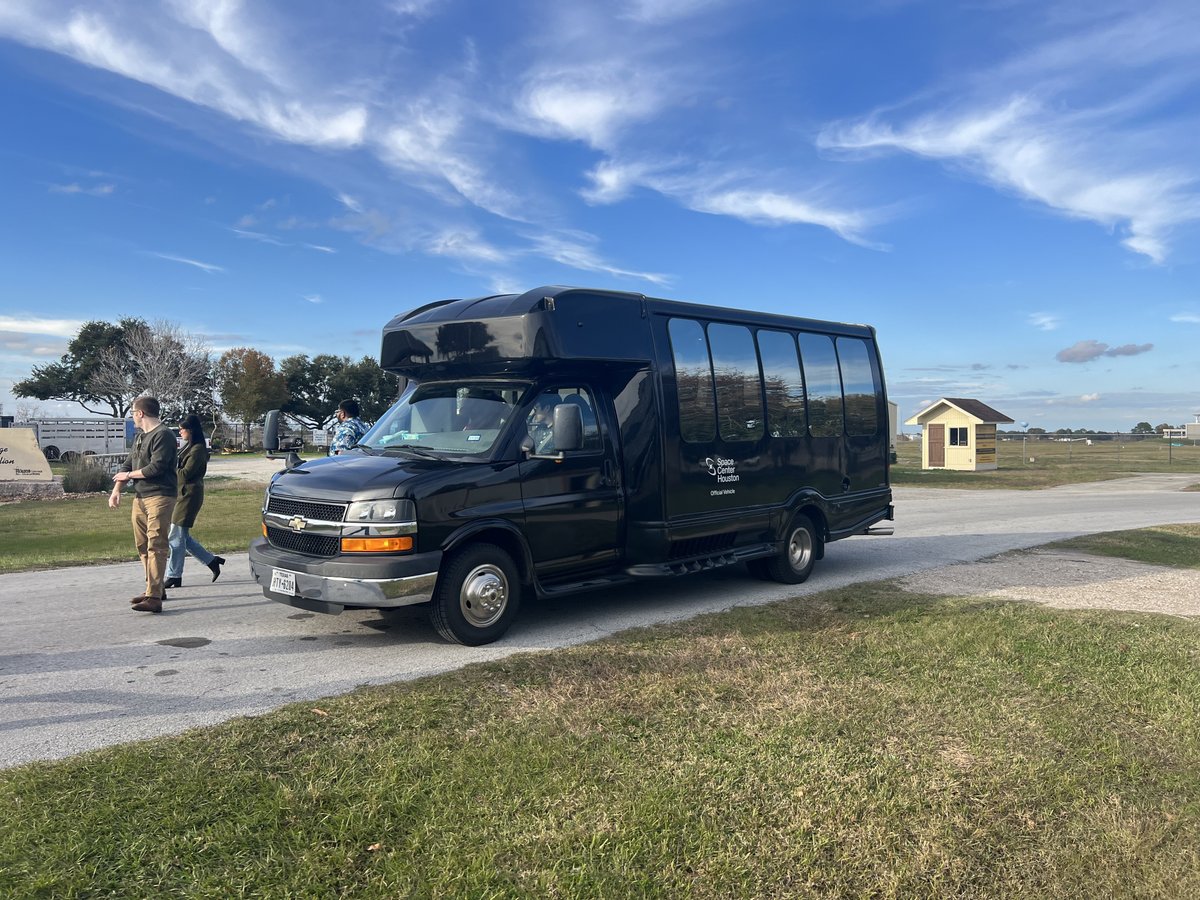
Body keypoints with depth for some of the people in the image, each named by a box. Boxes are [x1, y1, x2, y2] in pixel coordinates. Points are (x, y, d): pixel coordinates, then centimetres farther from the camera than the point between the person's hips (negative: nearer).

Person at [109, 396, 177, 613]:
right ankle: (154, 588, 25)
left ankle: (154, 598, -16)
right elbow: (127, 464, 20)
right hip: (140, 497, 10)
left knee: (156, 546, -13)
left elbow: (156, 467, -18)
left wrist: (129, 475, -4)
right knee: (142, 545, 13)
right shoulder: (140, 436, 20)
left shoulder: (163, 435, -10)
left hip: (159, 497, -10)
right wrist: (117, 490, 6)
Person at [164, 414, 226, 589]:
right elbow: (181, 470, 17)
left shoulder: (198, 450, -13)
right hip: (182, 494, 10)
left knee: (176, 537, -5)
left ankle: (174, 576, 2)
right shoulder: (189, 447, 17)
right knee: (182, 536, 12)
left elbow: (185, 474, -17)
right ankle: (212, 561, 20)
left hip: (189, 495, -10)